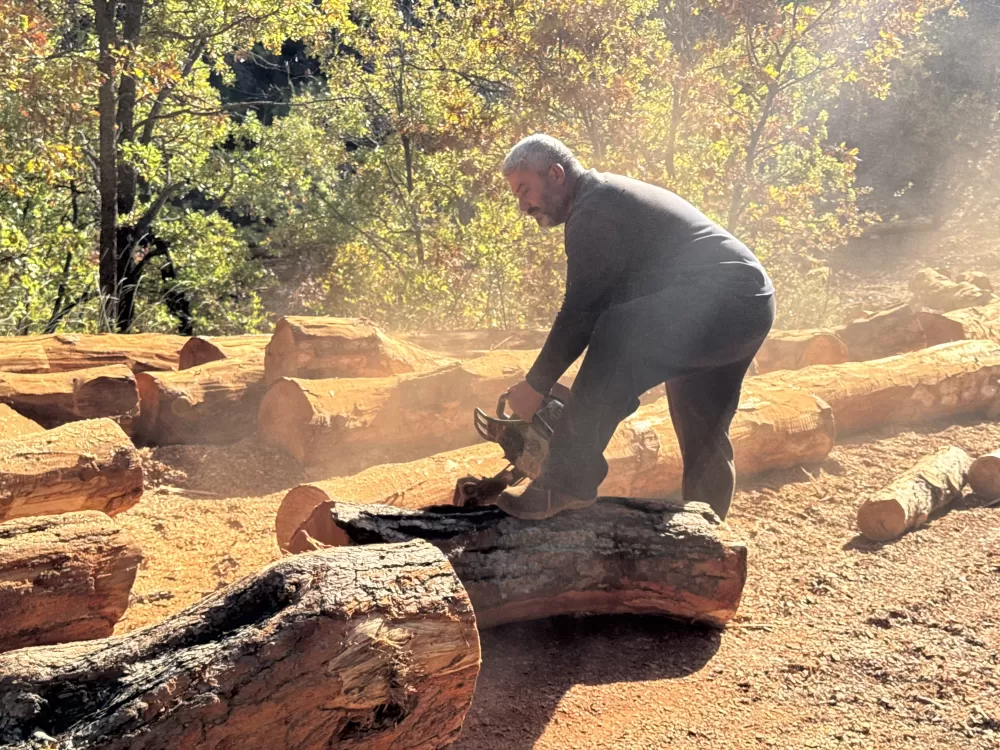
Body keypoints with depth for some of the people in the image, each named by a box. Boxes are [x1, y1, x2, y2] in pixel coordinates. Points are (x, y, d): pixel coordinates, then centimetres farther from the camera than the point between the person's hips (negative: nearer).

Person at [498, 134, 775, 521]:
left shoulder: (594, 210, -11)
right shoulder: (612, 197, 22)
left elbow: (581, 313, -16)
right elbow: (595, 307, 24)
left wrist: (535, 386, -8)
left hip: (723, 298, -11)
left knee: (616, 337, -29)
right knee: (704, 440, 18)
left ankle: (568, 481, -27)